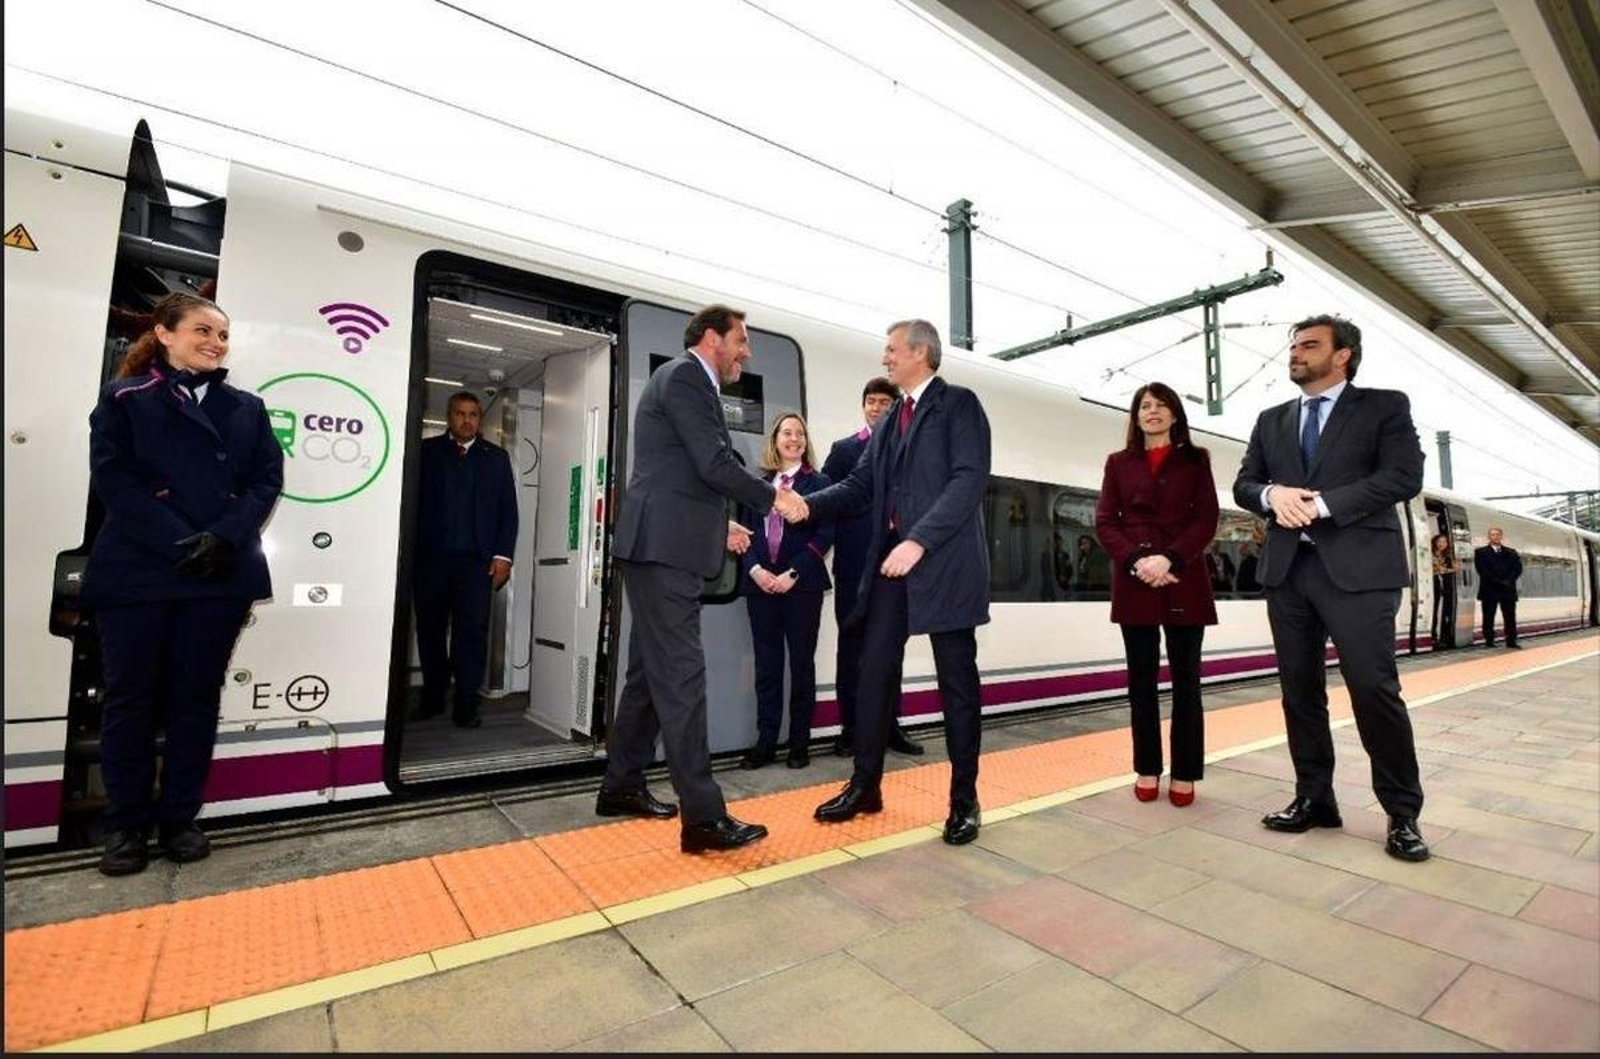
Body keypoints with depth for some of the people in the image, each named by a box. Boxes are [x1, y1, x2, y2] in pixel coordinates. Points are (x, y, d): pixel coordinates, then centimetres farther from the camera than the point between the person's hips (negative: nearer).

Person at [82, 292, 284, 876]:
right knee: (130, 696, 6)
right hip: (136, 572, -1)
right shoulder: (124, 398, 5)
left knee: (196, 696, 7)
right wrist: (179, 542, -17)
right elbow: (112, 478, -5)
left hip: (223, 573, 2)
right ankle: (127, 824, 19)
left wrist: (224, 538, -13)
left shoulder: (247, 408, 12)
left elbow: (267, 479, 3)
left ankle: (179, 818, 19)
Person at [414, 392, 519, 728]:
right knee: (430, 629, 6)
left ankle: (466, 705, 0)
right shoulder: (427, 451, 10)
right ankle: (432, 698, 19)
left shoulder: (496, 457, 12)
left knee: (472, 630, -5)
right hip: (430, 558, 1)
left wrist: (503, 555, -1)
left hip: (476, 560, 0)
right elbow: (411, 501, 4)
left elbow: (508, 510, 8)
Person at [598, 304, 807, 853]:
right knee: (681, 675, -11)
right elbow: (716, 464, -17)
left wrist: (720, 524, 20)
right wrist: (774, 497, -6)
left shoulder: (689, 382, 23)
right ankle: (703, 817, -7)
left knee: (651, 672, 14)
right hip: (663, 548, -11)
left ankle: (621, 786, 26)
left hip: (664, 547, 11)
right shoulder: (684, 377, -8)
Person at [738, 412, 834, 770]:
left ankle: (800, 742, 14)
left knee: (801, 663, 5)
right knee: (766, 664, 6)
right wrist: (755, 569, -10)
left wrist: (793, 573, -14)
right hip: (761, 584, 3)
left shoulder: (818, 482, 3)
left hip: (802, 584, -2)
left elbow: (825, 534, -5)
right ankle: (765, 741, 13)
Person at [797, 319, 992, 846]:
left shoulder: (959, 404, -2)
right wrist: (807, 505, -1)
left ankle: (964, 800, 18)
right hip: (890, 560, 7)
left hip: (945, 561, -6)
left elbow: (970, 479, -14)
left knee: (956, 682, 4)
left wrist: (919, 541, -23)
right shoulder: (890, 418, 19)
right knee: (872, 674, 7)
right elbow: (860, 484, 16)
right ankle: (865, 785, 21)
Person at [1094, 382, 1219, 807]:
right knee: (1141, 679, 4)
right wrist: (1136, 562, -12)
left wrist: (1171, 559, -15)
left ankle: (1185, 774, 12)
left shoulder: (1195, 461, 10)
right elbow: (1104, 522, 3)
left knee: (1186, 678, 3)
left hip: (1184, 581, -1)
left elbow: (1206, 520, 1)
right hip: (1134, 582, 1)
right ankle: (1147, 770, 14)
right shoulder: (1119, 463, 12)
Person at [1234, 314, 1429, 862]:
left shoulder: (1385, 406, 6)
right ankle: (1313, 798, 19)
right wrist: (1273, 494, -9)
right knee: (1299, 689, 8)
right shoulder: (1271, 420, 18)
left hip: (1358, 567, -4)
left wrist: (1321, 503, -15)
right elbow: (1243, 483, 13)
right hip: (1288, 568, 5)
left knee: (1374, 687, -5)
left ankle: (1402, 812, 12)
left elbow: (1404, 476, -7)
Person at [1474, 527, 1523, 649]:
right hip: (1489, 590, -3)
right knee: (1488, 617, 0)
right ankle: (1489, 641, 4)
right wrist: (1498, 582, -13)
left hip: (1508, 589, 3)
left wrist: (1508, 581, -10)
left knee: (1510, 617, 3)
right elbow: (1482, 570, -6)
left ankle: (1511, 642, 7)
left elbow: (1518, 568, 6)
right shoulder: (1481, 552, 4)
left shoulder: (1511, 553, 16)